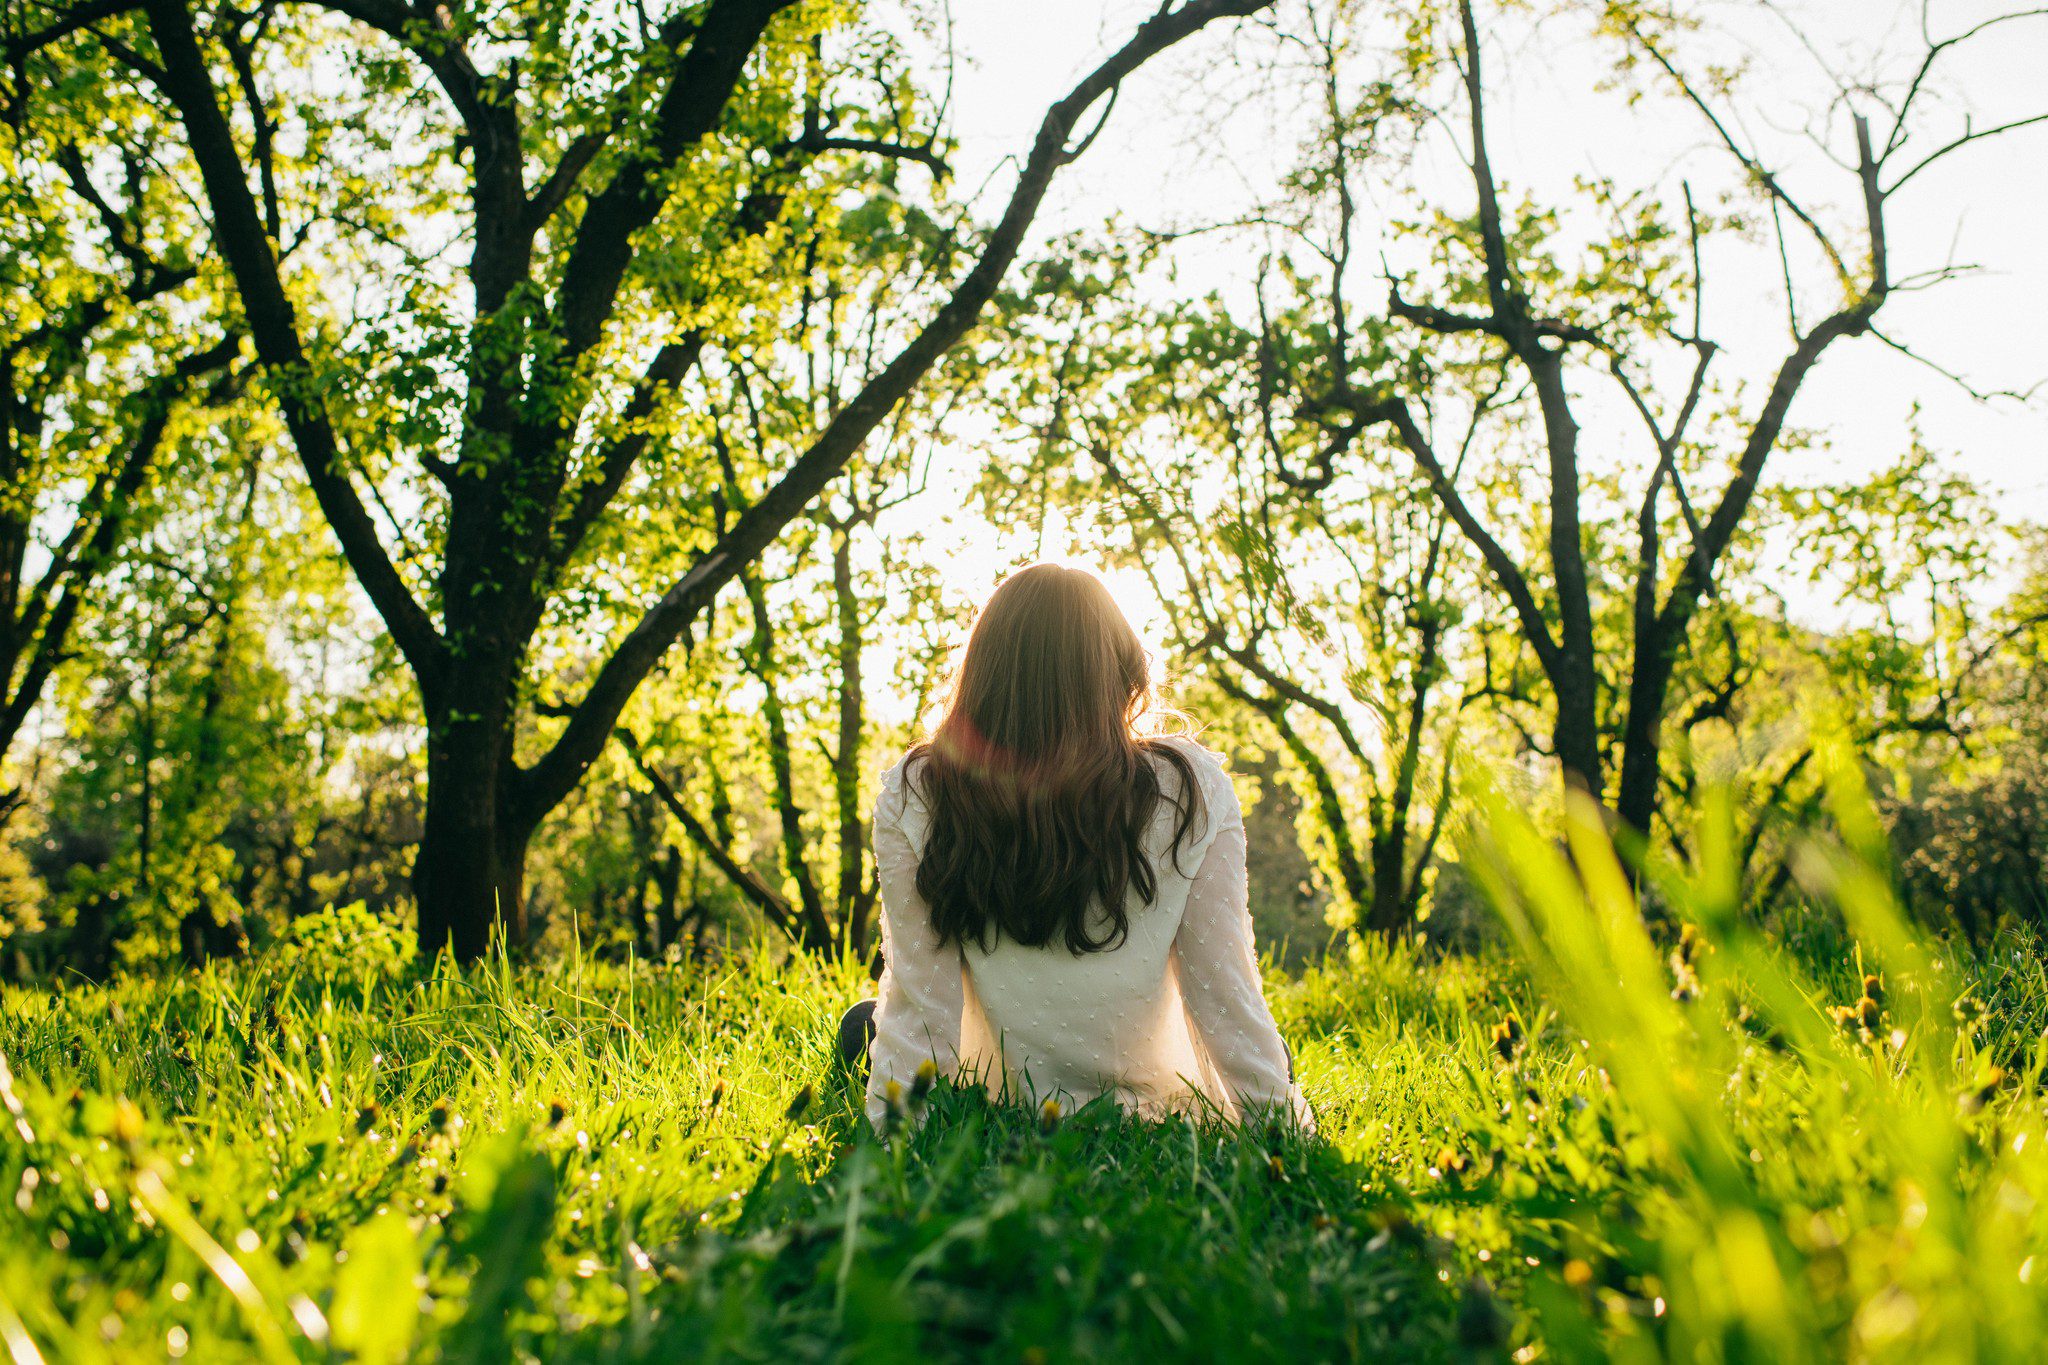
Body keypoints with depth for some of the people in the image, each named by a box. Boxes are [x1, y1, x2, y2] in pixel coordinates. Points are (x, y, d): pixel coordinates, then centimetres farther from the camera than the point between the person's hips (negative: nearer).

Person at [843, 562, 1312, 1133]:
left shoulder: (911, 797, -18)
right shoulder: (1192, 789, -18)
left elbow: (918, 1006, -15)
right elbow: (1224, 998, -14)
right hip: (1160, 1103, 0)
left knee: (863, 1024, 35)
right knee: (1269, 1048, 36)